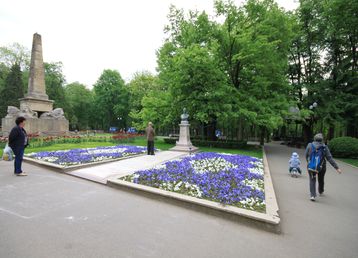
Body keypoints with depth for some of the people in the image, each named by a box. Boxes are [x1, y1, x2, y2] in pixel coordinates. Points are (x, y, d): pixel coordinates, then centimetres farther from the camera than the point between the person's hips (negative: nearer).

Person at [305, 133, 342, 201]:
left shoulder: (309, 145, -10)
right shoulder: (324, 147, -10)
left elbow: (306, 155, 1)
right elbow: (330, 158, -14)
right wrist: (337, 168, -11)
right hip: (321, 167, 1)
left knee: (312, 180, 11)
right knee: (321, 180, 25)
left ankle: (313, 195, -6)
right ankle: (321, 192, 49)